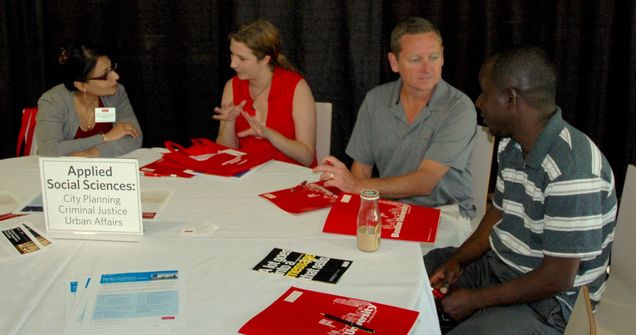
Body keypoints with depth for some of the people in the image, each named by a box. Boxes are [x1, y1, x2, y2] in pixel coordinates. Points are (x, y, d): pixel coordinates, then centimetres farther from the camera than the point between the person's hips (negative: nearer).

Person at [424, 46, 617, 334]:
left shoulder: (572, 169, -29)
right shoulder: (512, 146, 1)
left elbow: (557, 279, -25)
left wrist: (475, 300, -17)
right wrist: (458, 260, 0)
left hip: (546, 304, -8)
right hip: (496, 265, 9)